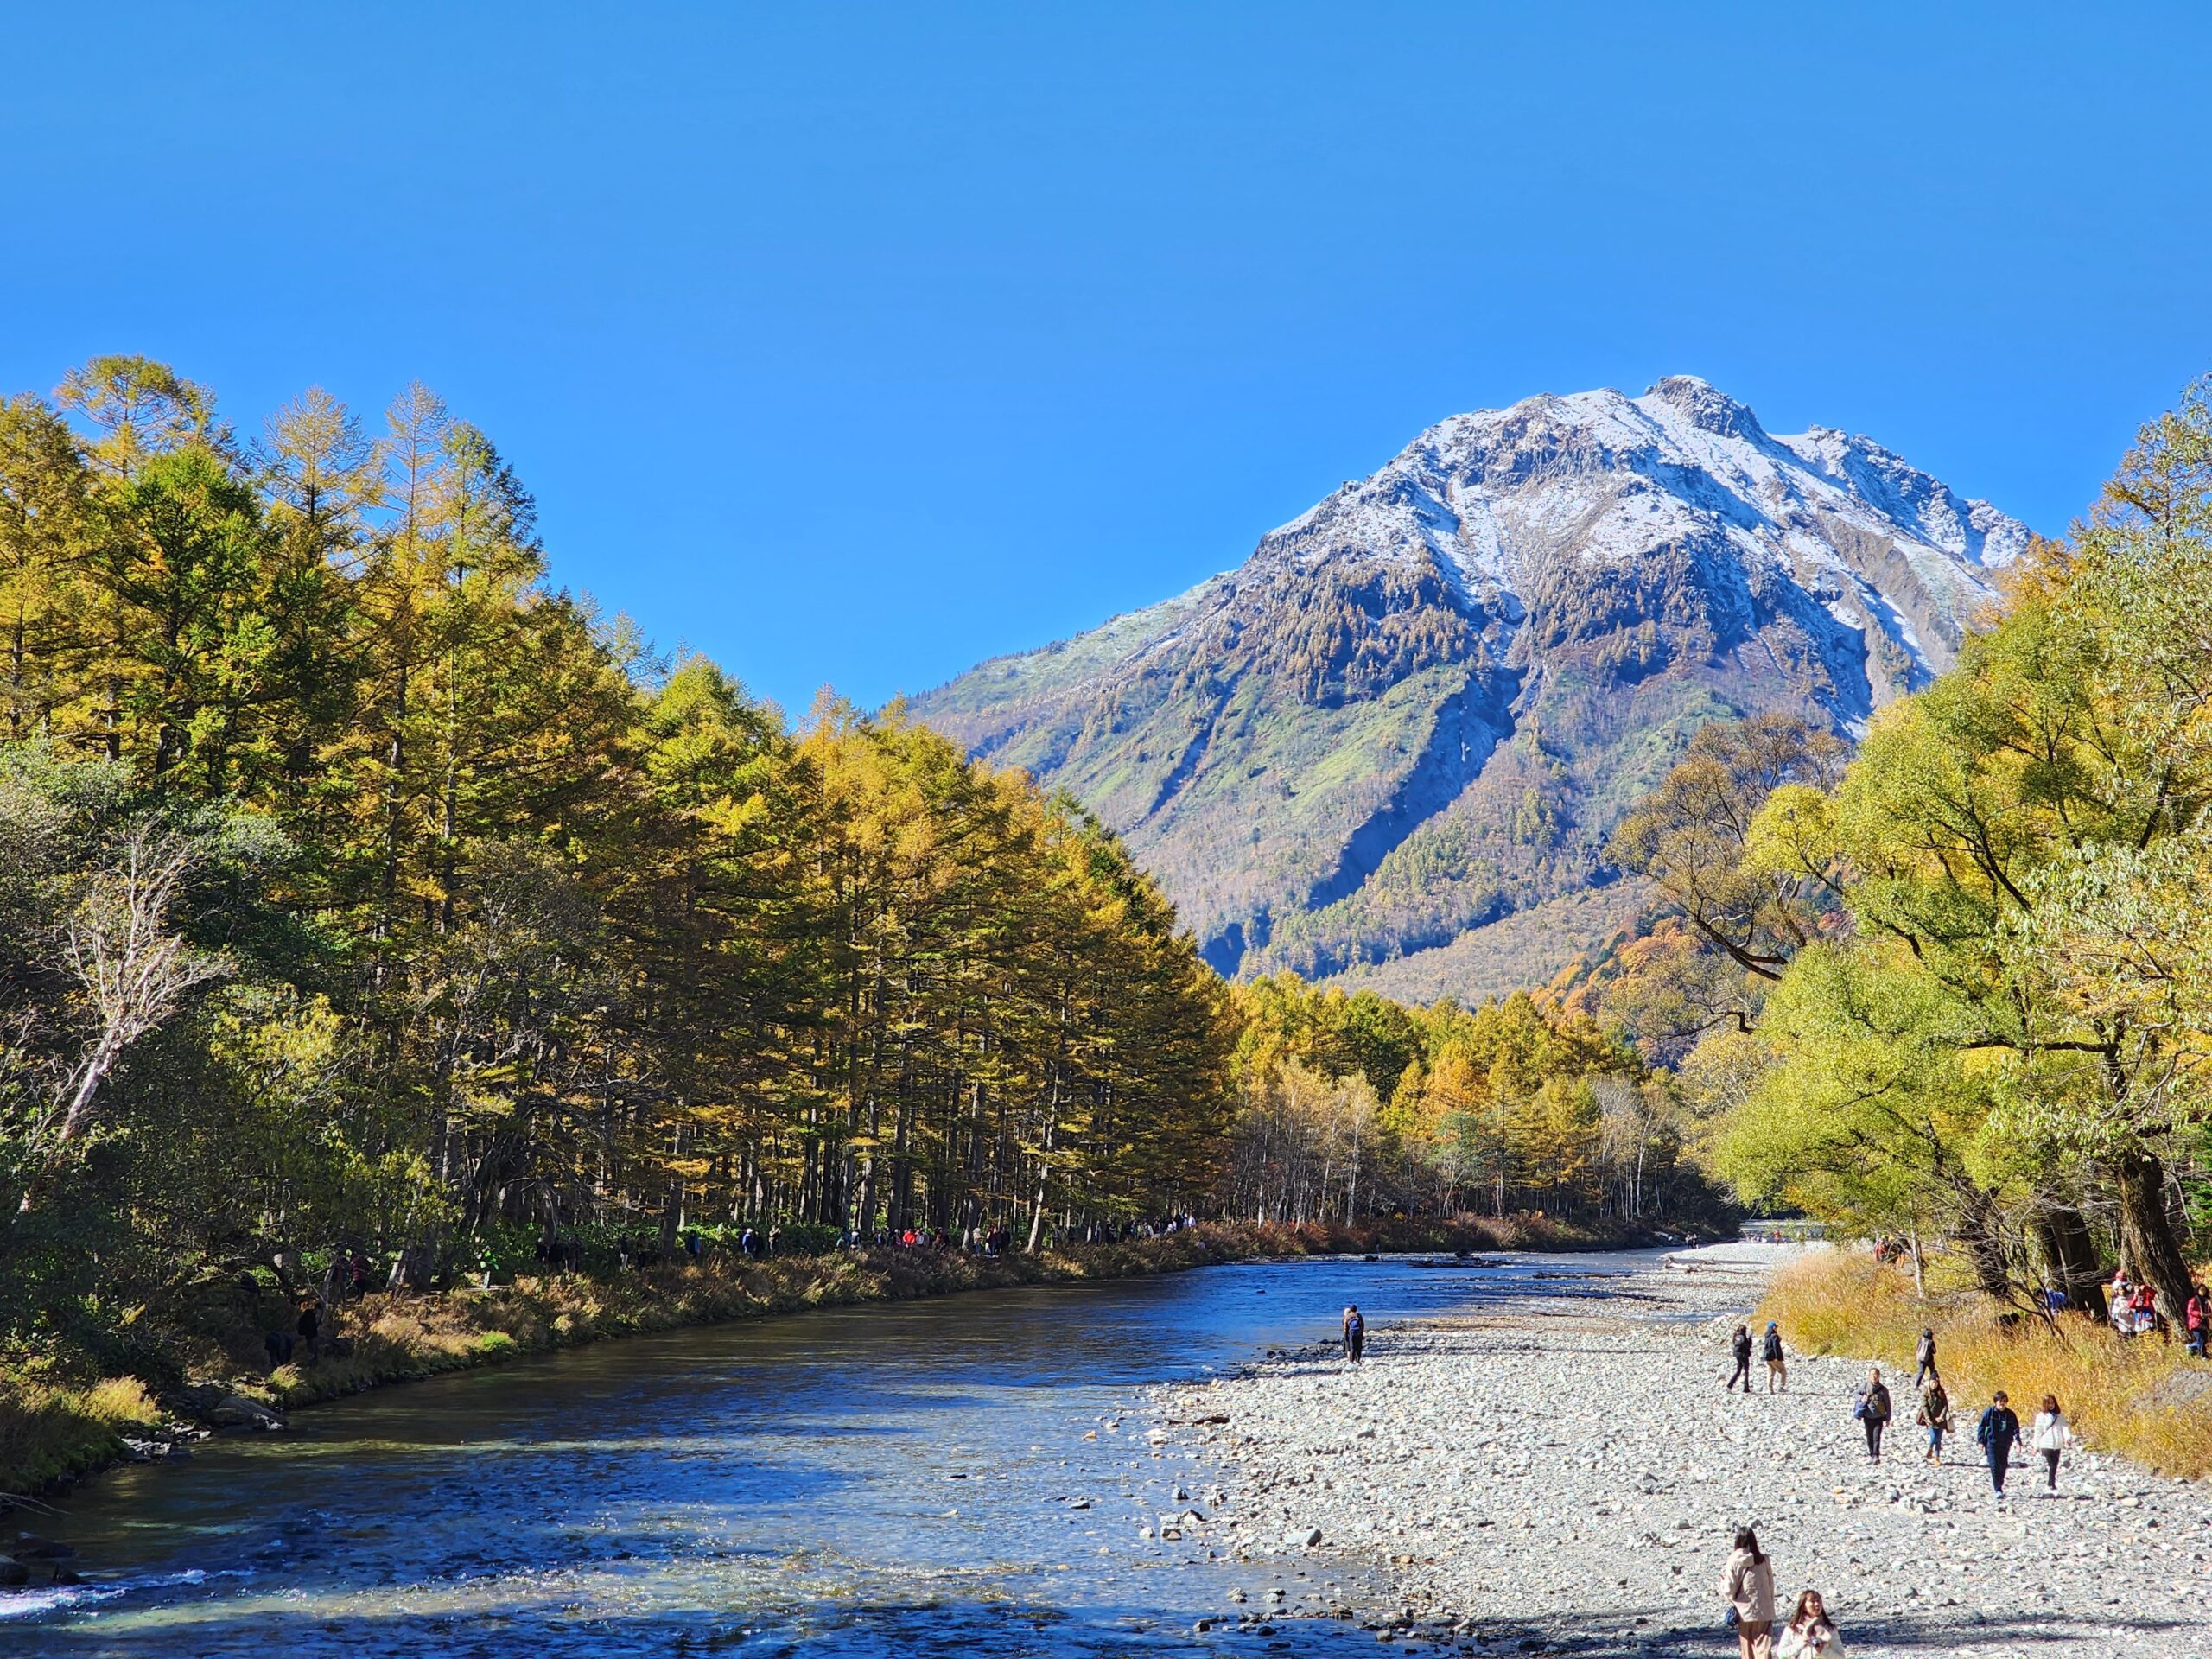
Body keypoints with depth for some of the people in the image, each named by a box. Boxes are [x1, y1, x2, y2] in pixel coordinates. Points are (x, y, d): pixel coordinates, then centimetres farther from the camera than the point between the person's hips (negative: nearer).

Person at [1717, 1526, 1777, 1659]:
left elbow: (1729, 1589, -11)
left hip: (1744, 1612, -1)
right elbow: (1771, 1585, 3)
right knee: (1764, 1648, 1)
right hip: (1764, 1612, 1)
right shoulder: (1763, 1559, -5)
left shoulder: (1734, 1561, -11)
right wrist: (1770, 1606, 15)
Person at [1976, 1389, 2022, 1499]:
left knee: (2003, 1466, 9)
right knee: (1994, 1466, -10)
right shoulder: (1989, 1412, -6)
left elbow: (2016, 1428, 8)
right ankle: (1998, 1490, -10)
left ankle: (1997, 1485, 28)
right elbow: (1981, 1426, -1)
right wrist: (1981, 1441, -5)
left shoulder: (2010, 1414, 1)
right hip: (1992, 1443, -3)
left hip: (2005, 1444, 3)